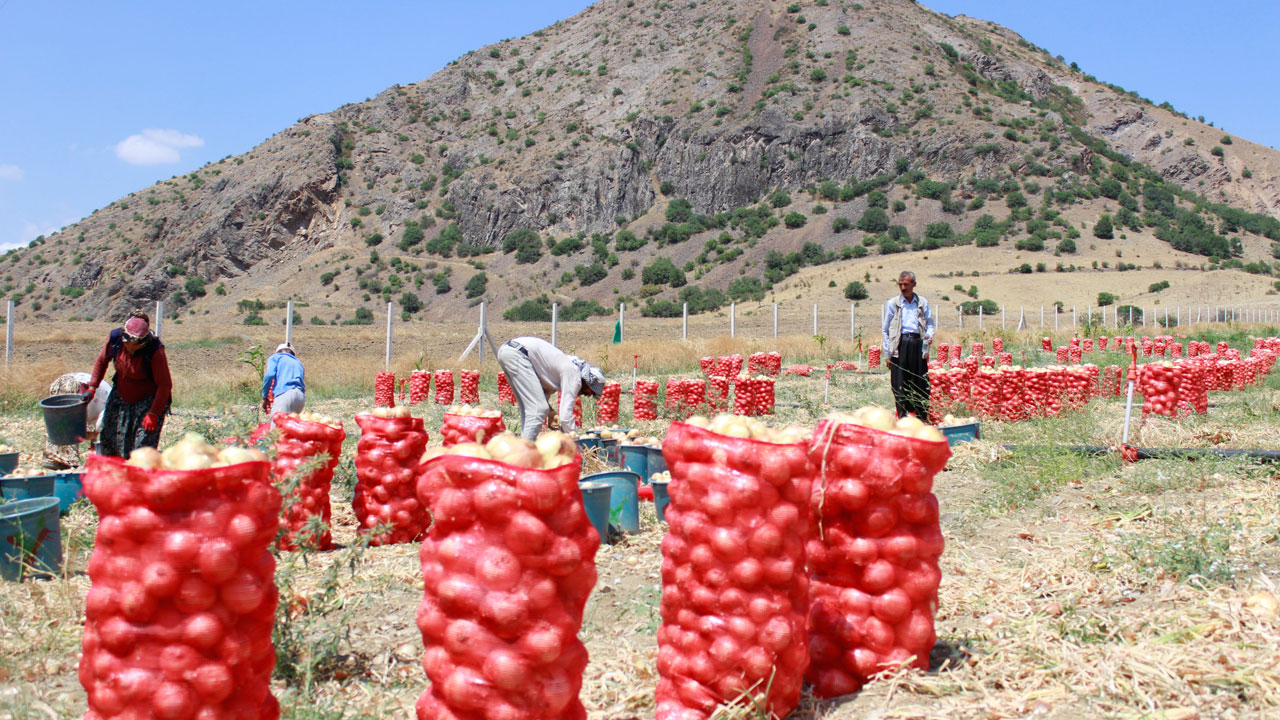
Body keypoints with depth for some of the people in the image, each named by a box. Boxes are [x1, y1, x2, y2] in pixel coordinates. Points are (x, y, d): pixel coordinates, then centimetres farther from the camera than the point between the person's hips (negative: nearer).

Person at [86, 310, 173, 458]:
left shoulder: (155, 351, -27)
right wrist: (92, 387, 3)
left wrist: (153, 414, -21)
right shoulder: (114, 338, -14)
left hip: (148, 401, -5)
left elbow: (165, 385, -20)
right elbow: (102, 361, 8)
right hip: (120, 399, 6)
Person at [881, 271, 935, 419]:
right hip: (900, 344, -1)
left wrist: (929, 335, -6)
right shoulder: (892, 303, 9)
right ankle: (903, 416, 5)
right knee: (899, 383, -3)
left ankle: (922, 416, 10)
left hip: (918, 343, 1)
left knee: (921, 382, 1)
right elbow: (885, 330, 10)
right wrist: (887, 354, 5)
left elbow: (930, 323, 17)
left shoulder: (923, 302, 13)